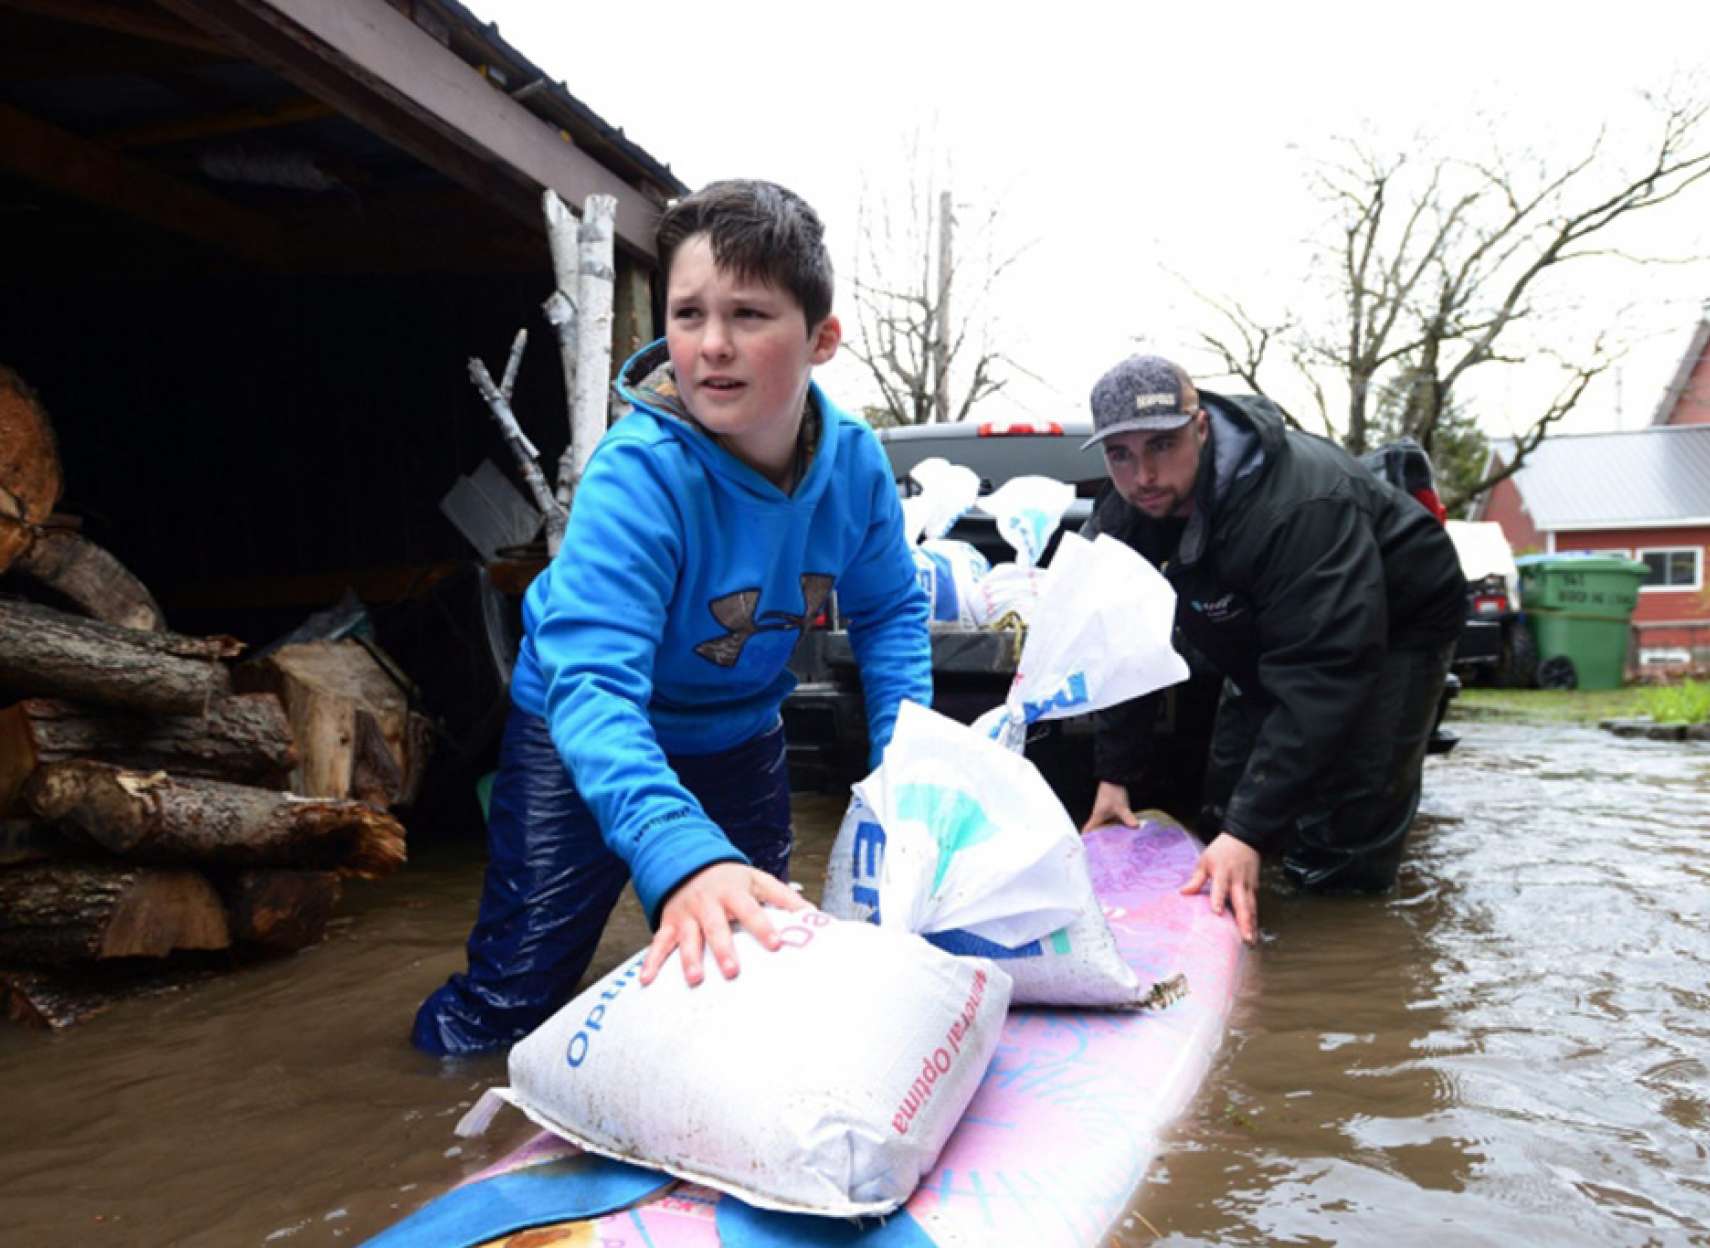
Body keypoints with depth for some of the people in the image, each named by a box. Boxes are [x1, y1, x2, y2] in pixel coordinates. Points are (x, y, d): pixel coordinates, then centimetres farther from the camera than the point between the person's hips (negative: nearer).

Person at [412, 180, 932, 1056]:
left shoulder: (854, 461, -19)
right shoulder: (638, 474, -35)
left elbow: (890, 613, -4)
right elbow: (592, 682, -45)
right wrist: (680, 855, -59)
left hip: (739, 736, 5)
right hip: (588, 744, -4)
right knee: (513, 996, 0)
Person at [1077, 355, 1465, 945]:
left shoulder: (1300, 503, -40)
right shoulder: (1120, 516, -15)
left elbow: (1321, 679, -42)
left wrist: (1249, 832, -45)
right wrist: (1113, 775, -5)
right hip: (1264, 641, 7)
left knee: (1338, 861, -14)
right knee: (1222, 822, 8)